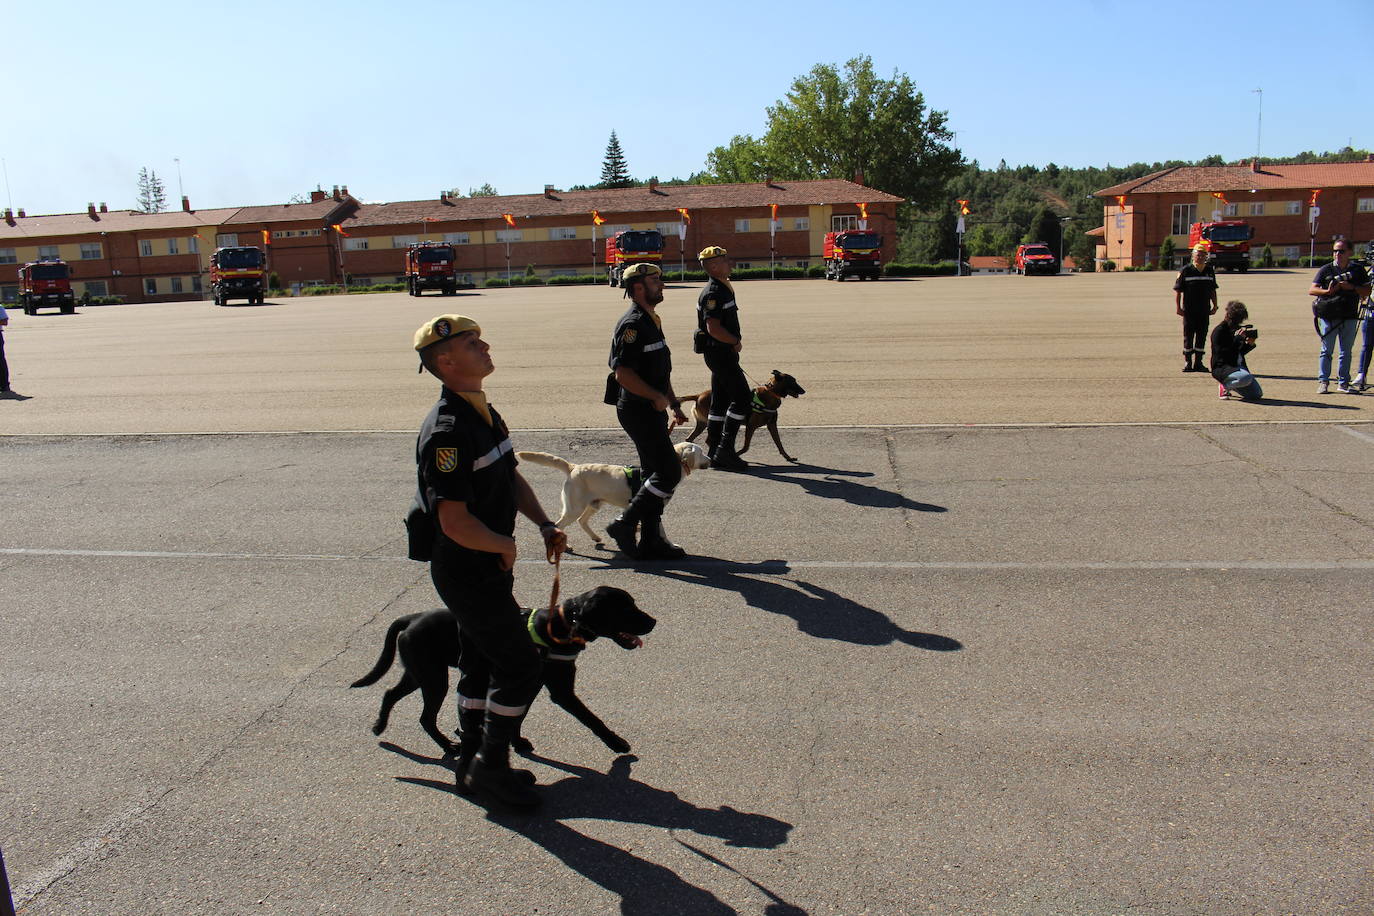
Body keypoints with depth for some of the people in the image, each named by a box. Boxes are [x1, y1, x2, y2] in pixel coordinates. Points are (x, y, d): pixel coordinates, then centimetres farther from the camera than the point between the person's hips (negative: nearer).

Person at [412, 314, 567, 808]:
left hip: (487, 564, 10)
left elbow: (511, 476, 18)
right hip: (465, 569, -10)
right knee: (520, 665, -2)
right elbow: (456, 523, -28)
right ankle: (491, 764, 14)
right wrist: (506, 546, -14)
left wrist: (544, 525, 5)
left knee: (480, 661, 19)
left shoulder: (483, 412, 7)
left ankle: (474, 761, 33)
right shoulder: (446, 431, -25)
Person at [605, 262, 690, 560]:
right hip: (638, 410, -10)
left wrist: (674, 404, 17)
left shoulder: (651, 321, 16)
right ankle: (624, 524, 0)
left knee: (656, 474, 12)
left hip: (651, 410, 10)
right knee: (669, 472, -9)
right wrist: (658, 398, -16)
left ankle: (652, 540, 19)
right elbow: (623, 373, -24)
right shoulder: (632, 324, -16)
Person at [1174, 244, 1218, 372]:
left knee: (1202, 336, 5)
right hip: (1189, 310, -4)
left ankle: (1198, 362, 12)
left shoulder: (1210, 270, 10)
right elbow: (1177, 290, -4)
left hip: (1204, 310, 4)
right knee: (1188, 336, 1)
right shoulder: (1186, 270, -3)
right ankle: (1187, 363, 8)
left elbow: (1213, 290, 17)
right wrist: (1178, 307, -10)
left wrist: (1215, 305, 12)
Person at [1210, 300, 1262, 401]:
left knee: (1257, 394, -1)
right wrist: (1238, 339, -20)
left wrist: (1250, 344, 0)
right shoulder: (1219, 331, -10)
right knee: (1247, 378, -37)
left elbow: (1241, 352, 19)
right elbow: (1222, 354, -20)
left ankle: (1229, 384, 20)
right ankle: (1224, 386, -8)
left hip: (1238, 367, 8)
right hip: (1222, 368, -8)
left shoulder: (1237, 329, 12)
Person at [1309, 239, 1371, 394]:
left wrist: (1352, 287, -10)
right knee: (1326, 351, 0)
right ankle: (1323, 382, 3)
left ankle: (1344, 383, 14)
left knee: (1346, 352, 8)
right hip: (1329, 317, -2)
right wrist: (1327, 291, -18)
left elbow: (1366, 291, 8)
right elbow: (1311, 290, -1)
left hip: (1349, 318, 2)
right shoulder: (1326, 269, 4)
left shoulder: (1358, 270, 9)